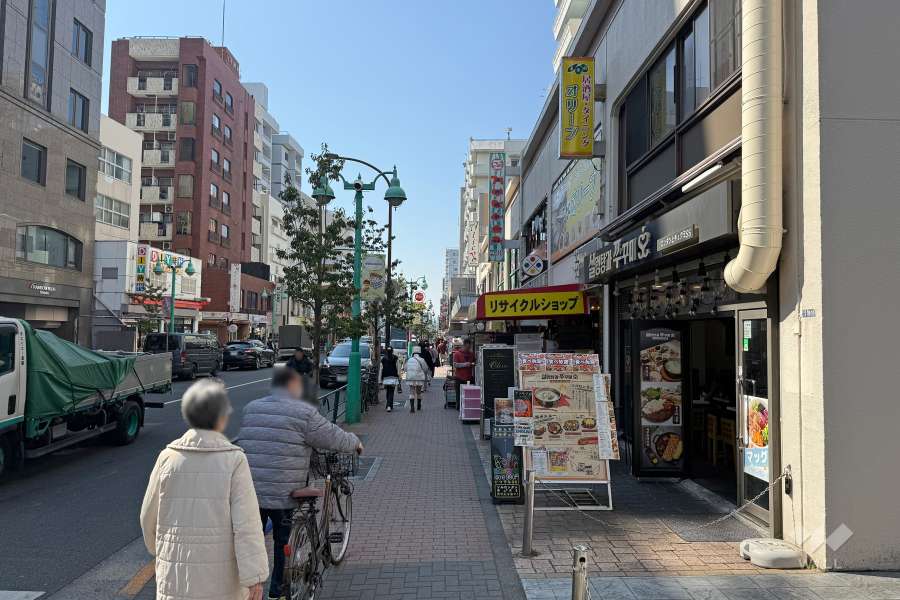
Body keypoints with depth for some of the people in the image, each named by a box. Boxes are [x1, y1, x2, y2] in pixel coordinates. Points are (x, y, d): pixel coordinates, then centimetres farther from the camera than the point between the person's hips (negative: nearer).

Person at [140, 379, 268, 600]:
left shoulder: (168, 457, -6)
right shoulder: (234, 460, -14)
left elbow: (150, 515, 5)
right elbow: (246, 523, -18)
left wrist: (156, 546, 25)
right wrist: (255, 577, -13)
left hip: (177, 573, 2)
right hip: (222, 574, -2)